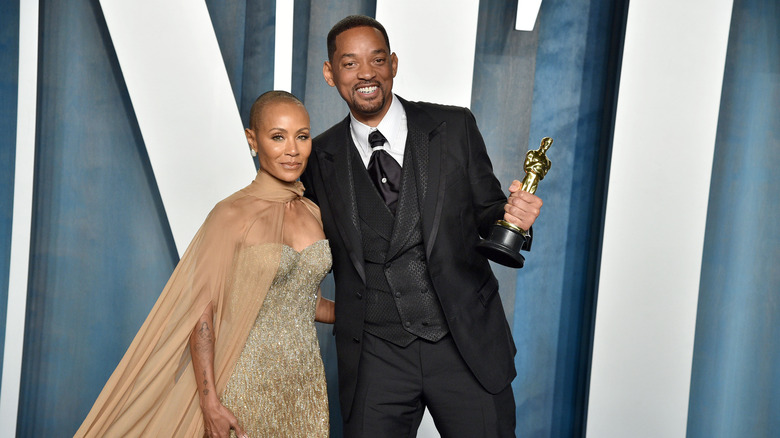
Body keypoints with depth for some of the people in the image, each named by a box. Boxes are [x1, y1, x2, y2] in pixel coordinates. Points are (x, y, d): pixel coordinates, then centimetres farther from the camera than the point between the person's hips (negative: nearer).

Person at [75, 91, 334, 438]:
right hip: (248, 387, -5)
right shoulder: (232, 215, -13)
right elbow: (202, 310, -14)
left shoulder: (313, 213, 5)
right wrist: (209, 402, -17)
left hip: (306, 383, 6)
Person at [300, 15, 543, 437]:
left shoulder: (455, 127, -1)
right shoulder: (319, 157, 2)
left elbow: (484, 212, 4)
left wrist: (511, 216, -17)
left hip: (468, 344, 0)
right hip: (375, 358, 1)